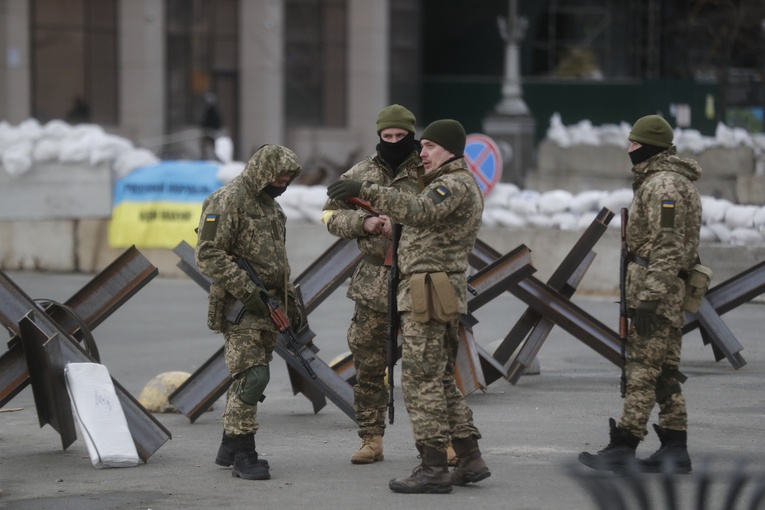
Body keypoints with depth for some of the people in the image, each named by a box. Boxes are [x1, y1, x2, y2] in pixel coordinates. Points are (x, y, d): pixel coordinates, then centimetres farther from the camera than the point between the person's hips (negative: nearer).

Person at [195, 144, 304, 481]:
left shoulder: (269, 203, 18)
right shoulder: (226, 202, -12)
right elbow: (209, 256, -19)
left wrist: (290, 301, 23)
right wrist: (247, 291, -22)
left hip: (267, 305, 9)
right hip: (240, 307, -9)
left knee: (251, 377, 11)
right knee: (250, 377, -14)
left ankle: (229, 448, 20)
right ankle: (243, 455, -11)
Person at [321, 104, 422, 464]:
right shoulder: (360, 174, 8)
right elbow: (330, 215, 9)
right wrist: (363, 223, -8)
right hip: (373, 282, 3)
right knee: (368, 364, 5)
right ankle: (371, 440, 13)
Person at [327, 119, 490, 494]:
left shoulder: (455, 184, -13)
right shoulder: (459, 184, 21)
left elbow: (419, 211, -32)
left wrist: (365, 191, -39)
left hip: (428, 292, -11)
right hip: (445, 293, 11)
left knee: (422, 381, -8)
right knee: (441, 381, 14)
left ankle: (433, 469, -8)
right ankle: (469, 460, 15)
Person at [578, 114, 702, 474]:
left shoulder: (663, 185, -14)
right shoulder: (657, 181, 21)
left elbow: (666, 246, -20)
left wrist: (649, 297, -23)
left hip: (656, 285, -11)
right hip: (669, 289, 11)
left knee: (642, 370, -11)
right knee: (665, 370, 10)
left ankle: (623, 448, -13)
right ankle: (675, 450, 11)